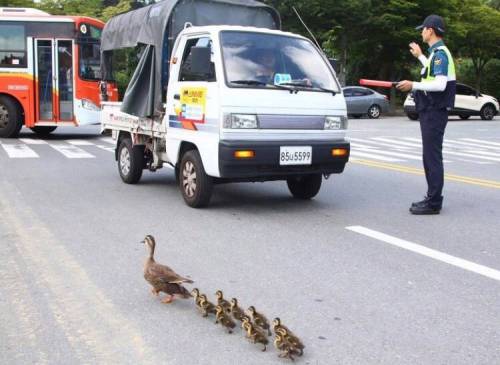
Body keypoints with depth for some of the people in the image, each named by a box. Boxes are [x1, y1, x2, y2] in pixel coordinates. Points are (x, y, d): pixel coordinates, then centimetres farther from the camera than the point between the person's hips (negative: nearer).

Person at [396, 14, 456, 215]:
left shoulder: (440, 53, -15)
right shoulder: (437, 52, 15)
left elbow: (440, 84, -24)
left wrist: (413, 85, -22)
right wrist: (420, 56, 38)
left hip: (435, 112, -10)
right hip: (431, 110, 10)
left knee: (432, 156, -9)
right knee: (430, 155, 14)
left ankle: (434, 203, -7)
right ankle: (432, 198, 21)